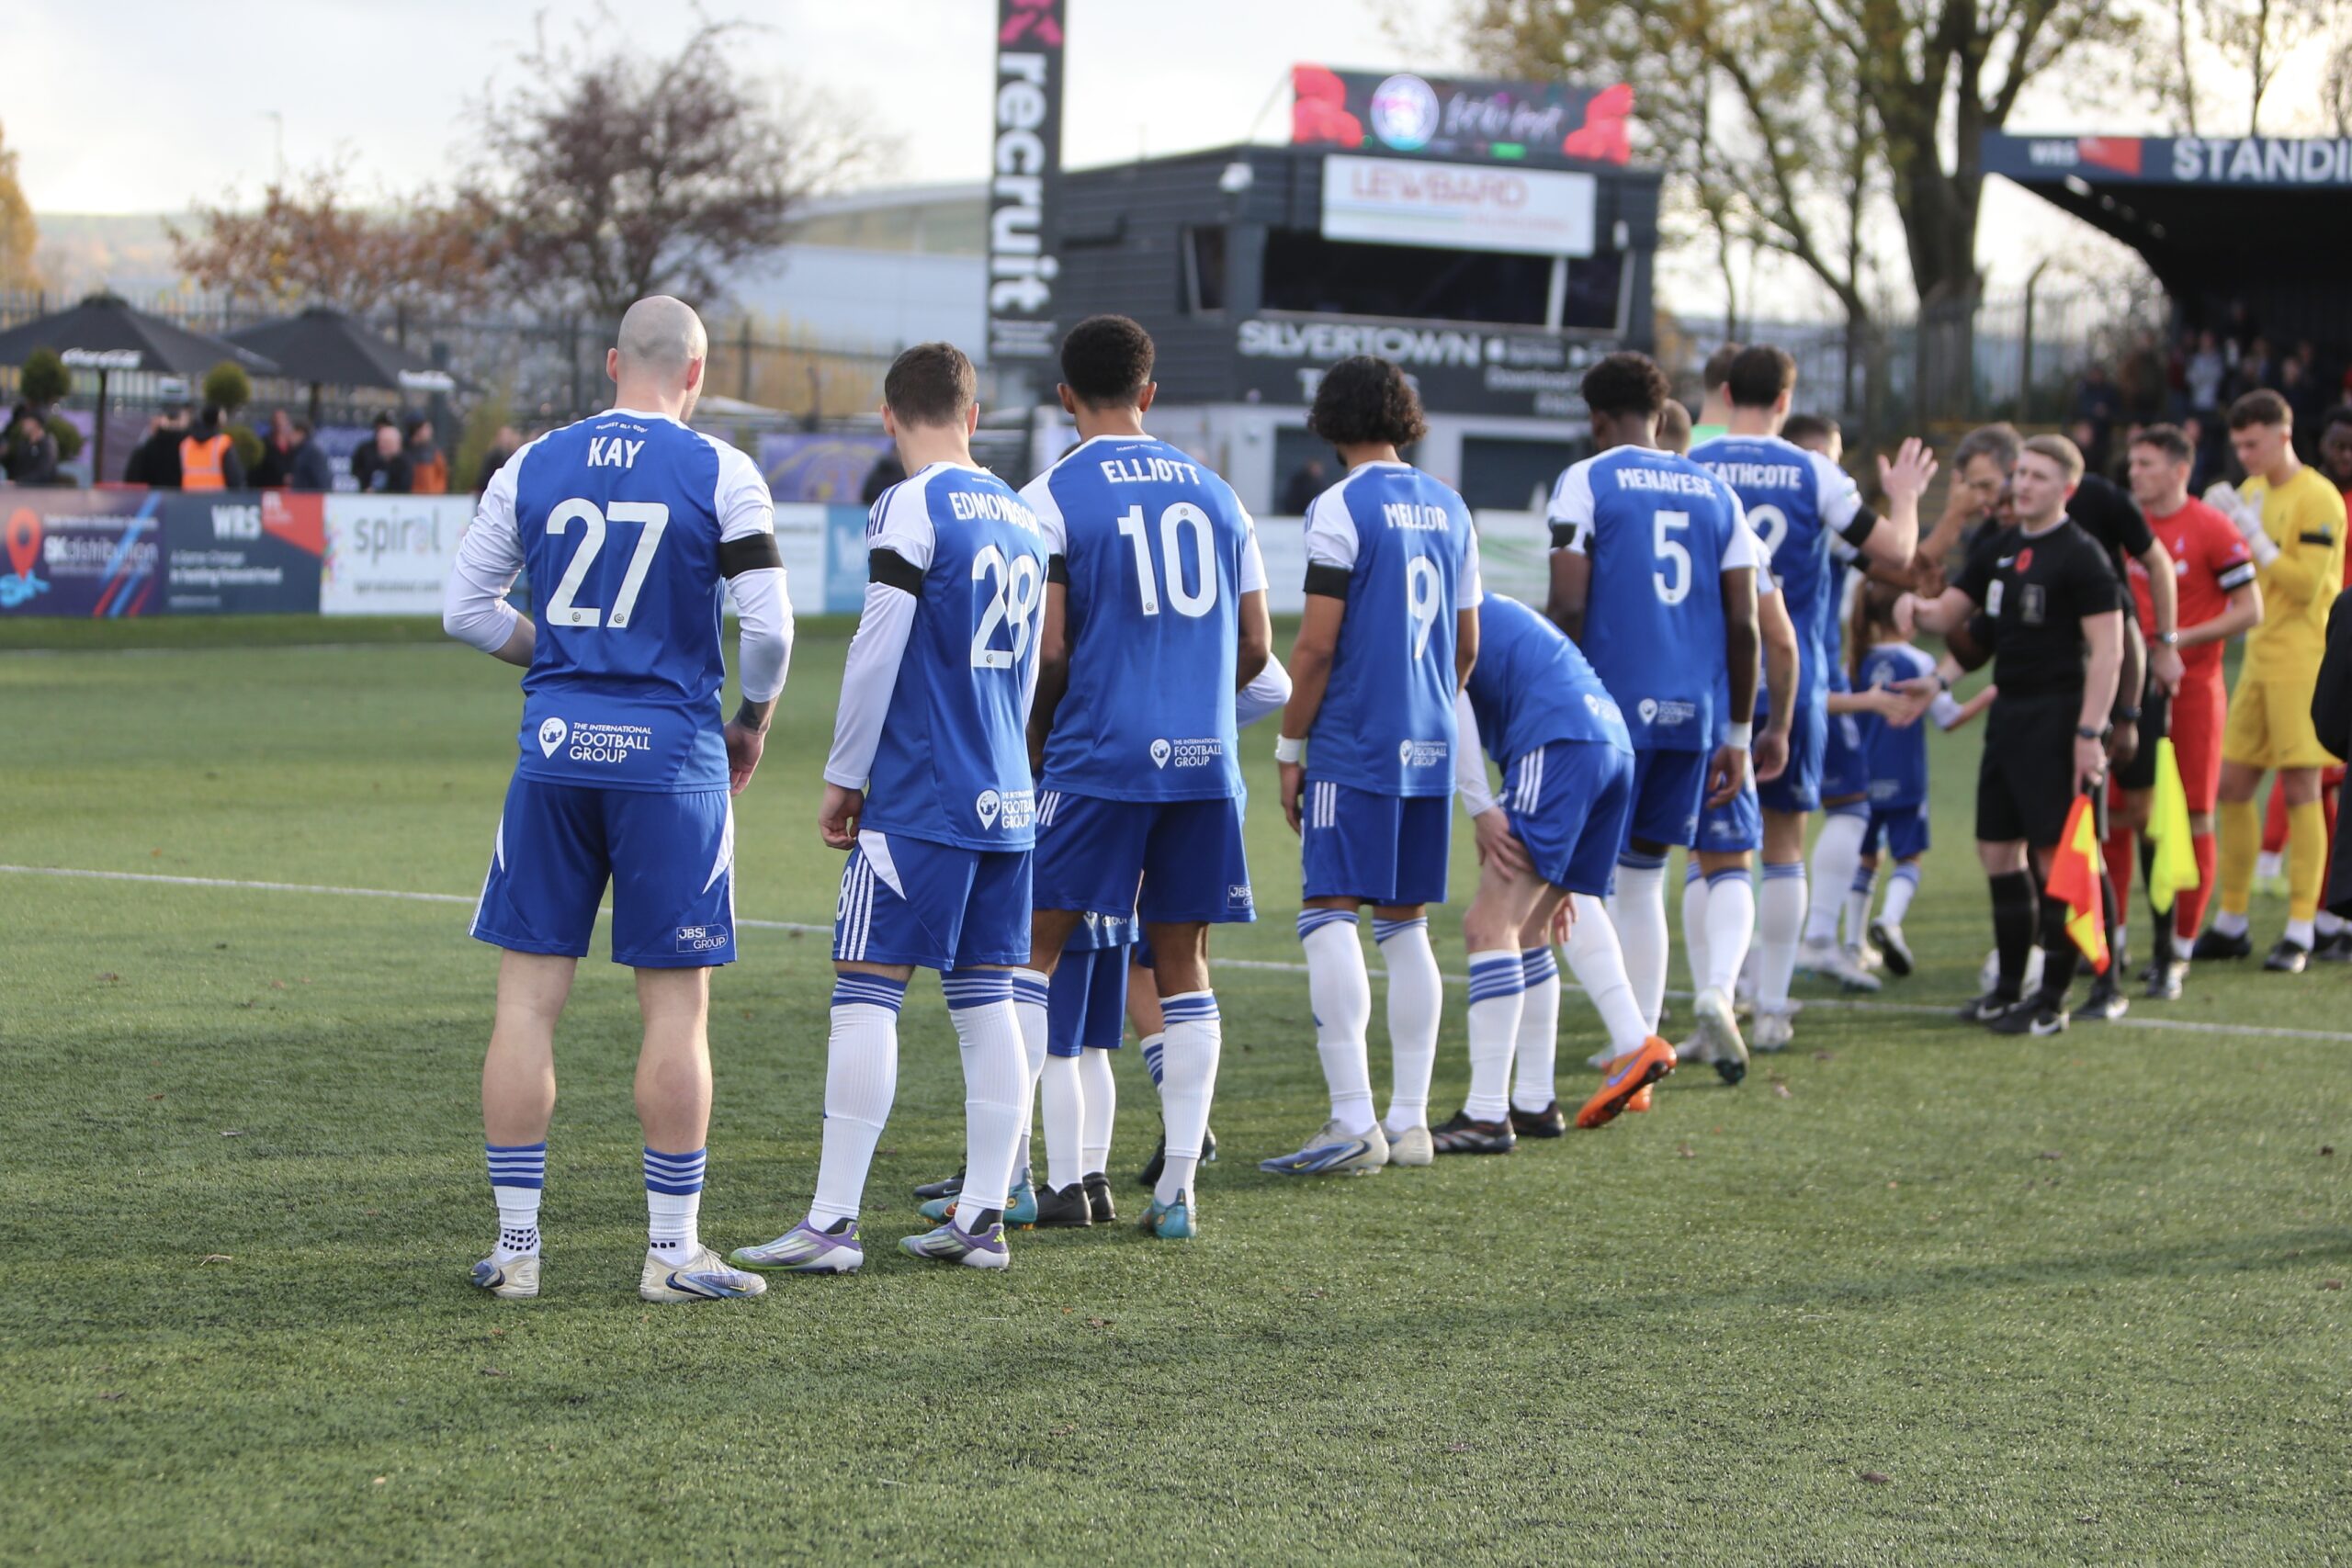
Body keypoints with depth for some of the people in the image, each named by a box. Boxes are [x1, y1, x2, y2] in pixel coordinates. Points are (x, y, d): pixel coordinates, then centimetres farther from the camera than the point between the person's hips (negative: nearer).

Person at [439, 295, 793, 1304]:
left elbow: (465, 610, 8)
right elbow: (768, 625, -7)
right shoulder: (720, 475, -4)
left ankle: (514, 1246, 9)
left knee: (528, 998, 7)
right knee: (676, 1006, 3)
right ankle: (671, 1252, 5)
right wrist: (753, 722, 10)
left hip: (555, 749, 3)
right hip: (670, 756, -3)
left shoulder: (533, 467, 6)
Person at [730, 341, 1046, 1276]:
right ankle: (982, 1218, 10)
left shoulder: (911, 508, -10)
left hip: (919, 800, -7)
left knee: (866, 991, -5)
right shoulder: (1022, 518, 13)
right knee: (985, 1000, 8)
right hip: (1006, 797, 7)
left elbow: (877, 654, -11)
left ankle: (831, 1224, -6)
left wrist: (845, 776, -2)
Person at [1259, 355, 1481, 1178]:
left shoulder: (1342, 507, -9)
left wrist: (1290, 748, -5)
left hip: (1352, 746, -7)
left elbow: (1316, 645, -13)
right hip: (1428, 749, 7)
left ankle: (1354, 1124, -15)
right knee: (1406, 926, 12)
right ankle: (1410, 1121, 13)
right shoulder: (1447, 508, 12)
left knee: (1329, 918, -8)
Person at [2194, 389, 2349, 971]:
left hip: (2302, 660, -8)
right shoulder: (2251, 491, 13)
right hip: (2258, 657, 8)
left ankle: (2300, 932, -2)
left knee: (2300, 791, -6)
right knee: (2231, 787, 8)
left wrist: (2252, 532, -19)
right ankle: (2231, 923, 17)